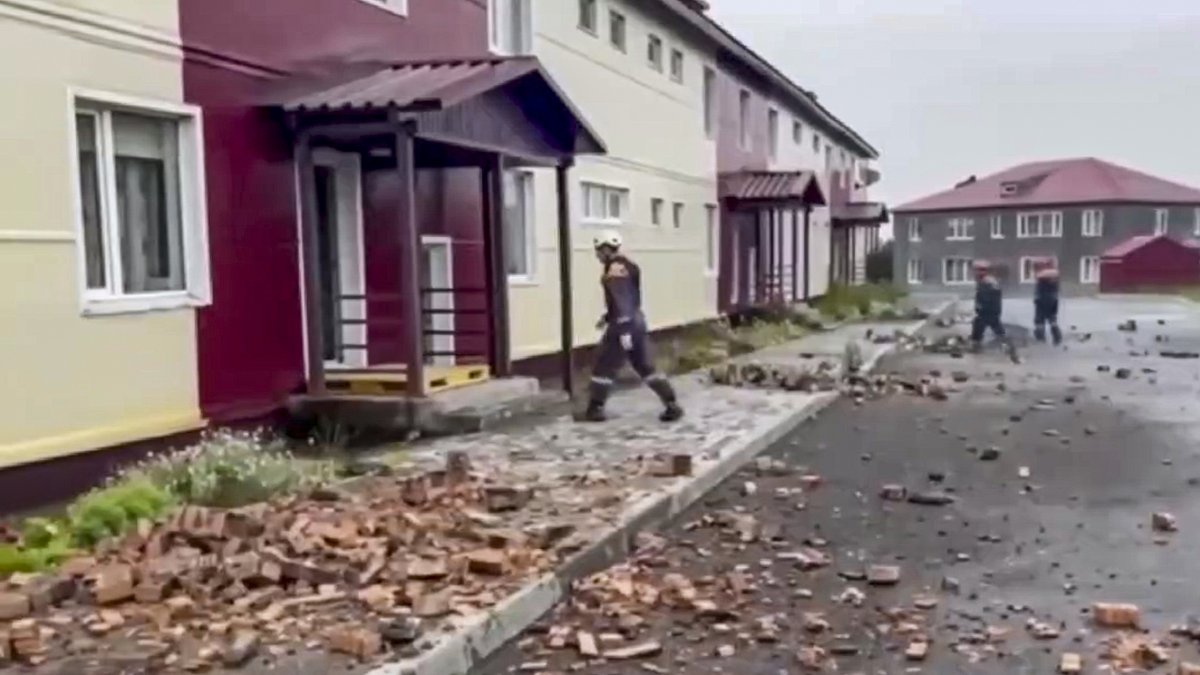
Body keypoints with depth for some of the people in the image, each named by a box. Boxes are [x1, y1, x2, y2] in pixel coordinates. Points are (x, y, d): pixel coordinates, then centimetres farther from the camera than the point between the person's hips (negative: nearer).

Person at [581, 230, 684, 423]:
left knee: (604, 367, 2)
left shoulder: (615, 269, -15)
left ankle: (595, 409, 10)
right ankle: (672, 405, 7)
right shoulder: (626, 266, 16)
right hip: (637, 320, 10)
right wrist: (608, 318, 29)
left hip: (624, 324, -10)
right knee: (645, 366, 10)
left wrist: (624, 331, -25)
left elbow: (622, 301, -22)